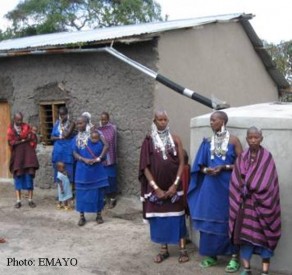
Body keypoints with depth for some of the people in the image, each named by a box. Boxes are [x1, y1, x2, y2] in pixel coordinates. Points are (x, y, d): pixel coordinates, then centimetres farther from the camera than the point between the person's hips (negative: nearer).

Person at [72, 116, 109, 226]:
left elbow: (106, 146, -9)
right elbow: (75, 153, 0)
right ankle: (82, 216, 14)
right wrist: (84, 159, -18)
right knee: (82, 192, 4)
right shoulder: (76, 139, 5)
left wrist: (99, 158, -19)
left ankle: (99, 215, 18)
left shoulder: (94, 134, -4)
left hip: (96, 169, -2)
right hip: (82, 170, 2)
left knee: (97, 191, 4)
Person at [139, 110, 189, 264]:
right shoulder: (149, 141, -2)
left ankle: (182, 249, 13)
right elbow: (145, 167, -4)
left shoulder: (175, 139, 0)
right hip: (156, 186, 0)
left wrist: (175, 184, -11)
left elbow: (181, 163, -2)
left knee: (177, 216, 3)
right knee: (159, 217, 7)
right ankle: (164, 249, 19)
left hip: (173, 185, 0)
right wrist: (155, 187, -11)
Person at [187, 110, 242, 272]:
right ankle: (211, 255, 19)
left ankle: (234, 257, 12)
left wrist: (224, 167, -18)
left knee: (229, 219, 2)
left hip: (228, 185, -4)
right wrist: (206, 170, -11)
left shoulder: (233, 140, -4)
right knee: (210, 219, 6)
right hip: (210, 186, 4)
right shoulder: (208, 142, 8)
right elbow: (201, 165, 11)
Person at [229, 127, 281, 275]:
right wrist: (246, 191, -12)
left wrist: (250, 190, -11)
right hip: (245, 203, 3)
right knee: (245, 233, 4)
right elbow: (236, 180, 2)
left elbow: (267, 182, -11)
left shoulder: (267, 157, -5)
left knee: (263, 234, 1)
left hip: (261, 202, -3)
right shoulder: (242, 157, 5)